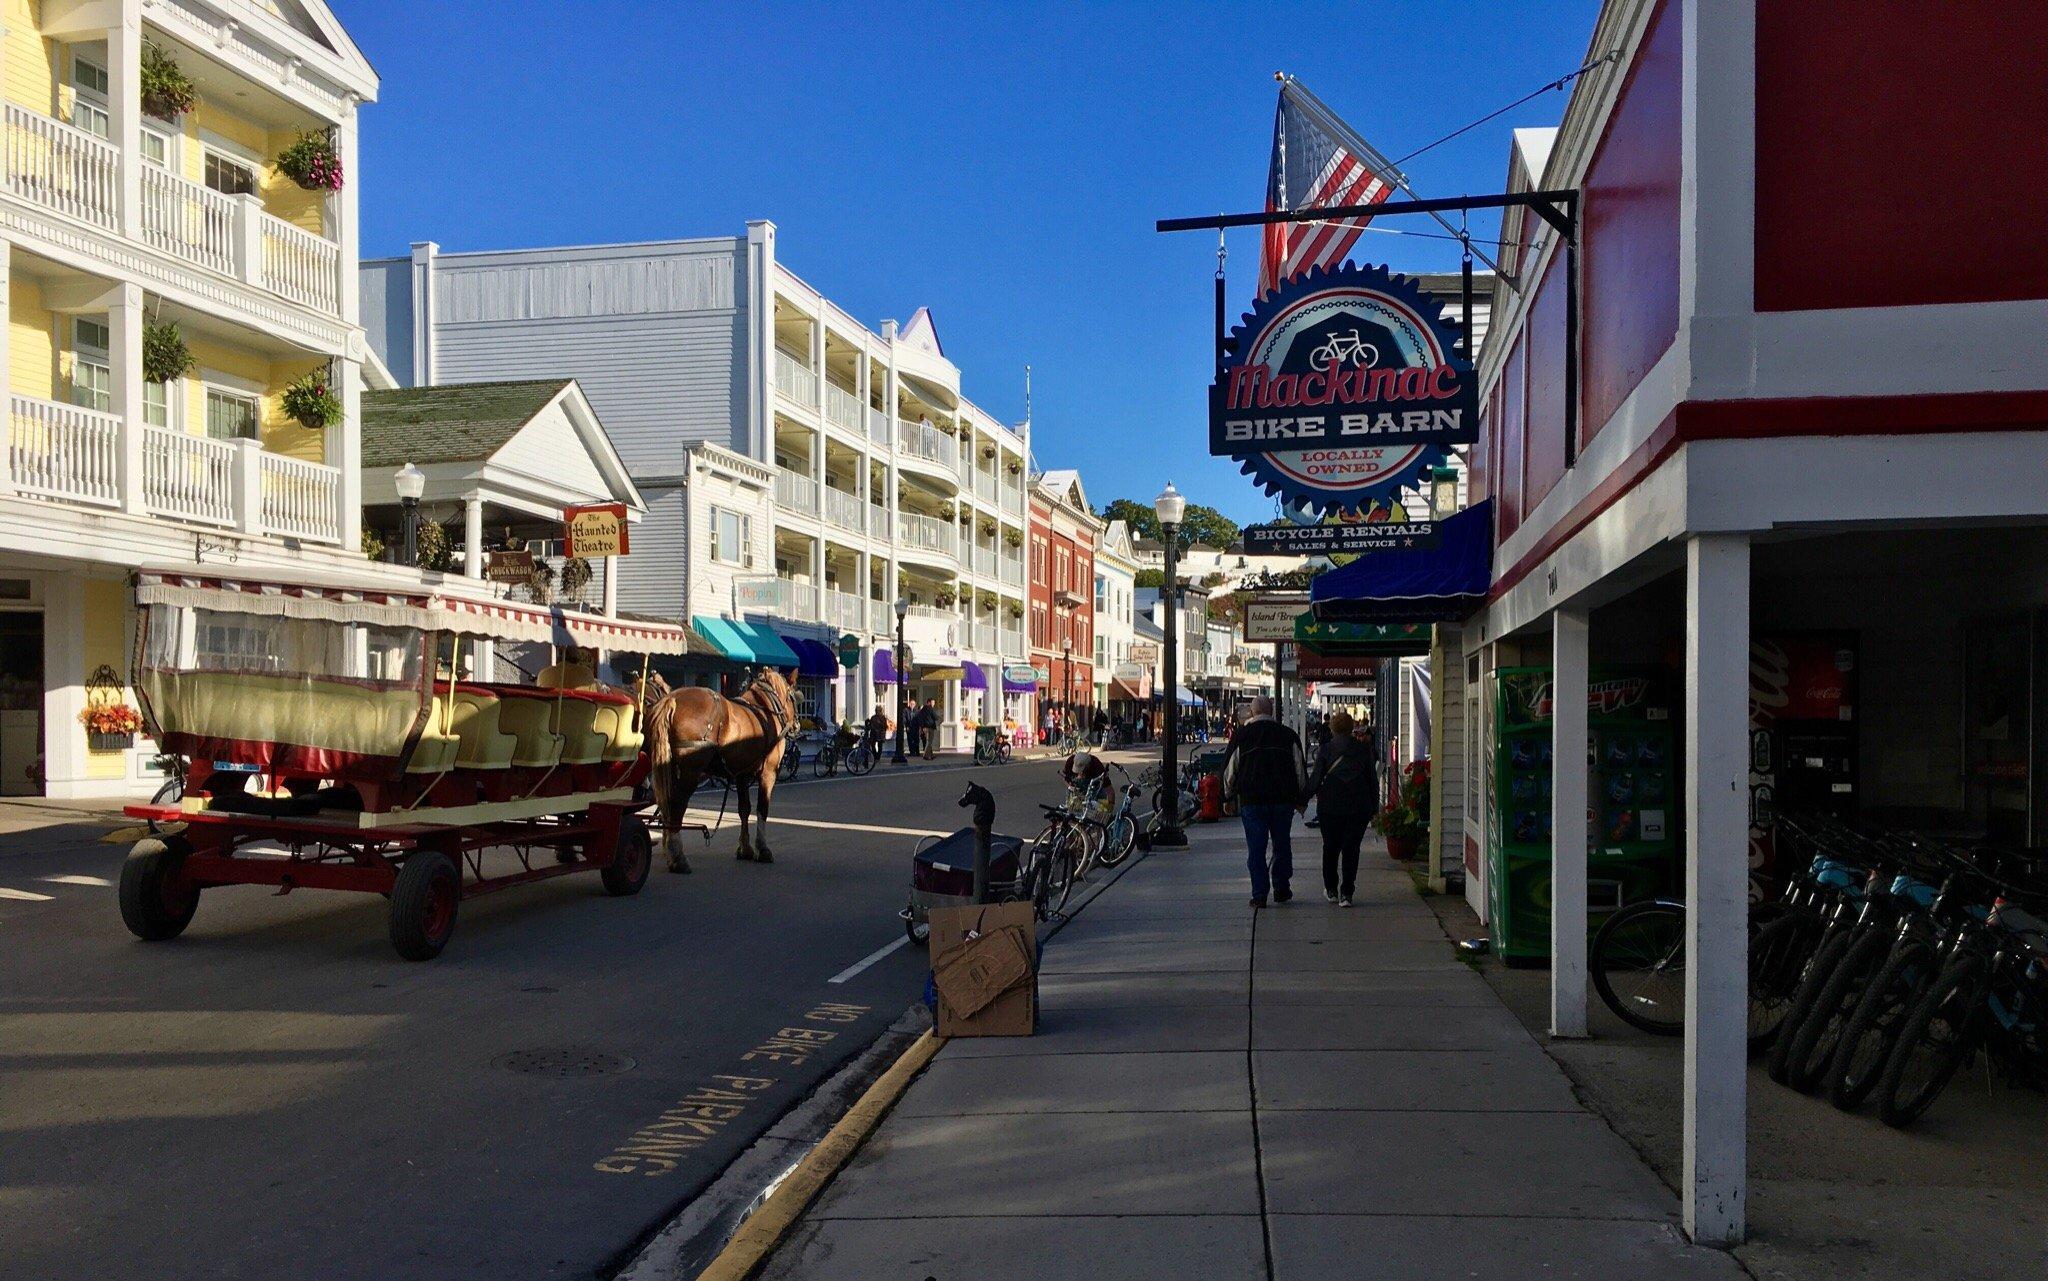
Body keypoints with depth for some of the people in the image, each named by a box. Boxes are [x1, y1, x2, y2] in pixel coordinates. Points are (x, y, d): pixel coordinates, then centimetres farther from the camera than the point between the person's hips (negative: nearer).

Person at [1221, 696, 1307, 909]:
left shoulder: (1241, 735, 1)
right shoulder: (1288, 734, 4)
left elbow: (1229, 769, 5)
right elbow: (1300, 769, 8)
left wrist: (1229, 796, 17)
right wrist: (1302, 798, 17)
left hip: (1251, 800, -1)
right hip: (1283, 799, 1)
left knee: (1256, 847, 1)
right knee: (1282, 844, 14)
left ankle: (1259, 894, -2)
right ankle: (1281, 889, 18)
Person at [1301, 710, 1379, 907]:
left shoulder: (1326, 749, -3)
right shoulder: (1364, 749, 3)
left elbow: (1316, 778, -7)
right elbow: (1373, 780, 5)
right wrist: (1374, 807, 12)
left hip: (1330, 805, -1)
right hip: (1359, 807, 1)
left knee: (1331, 848, 14)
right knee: (1351, 849, 3)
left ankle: (1331, 890, 22)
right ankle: (1346, 894, -3)